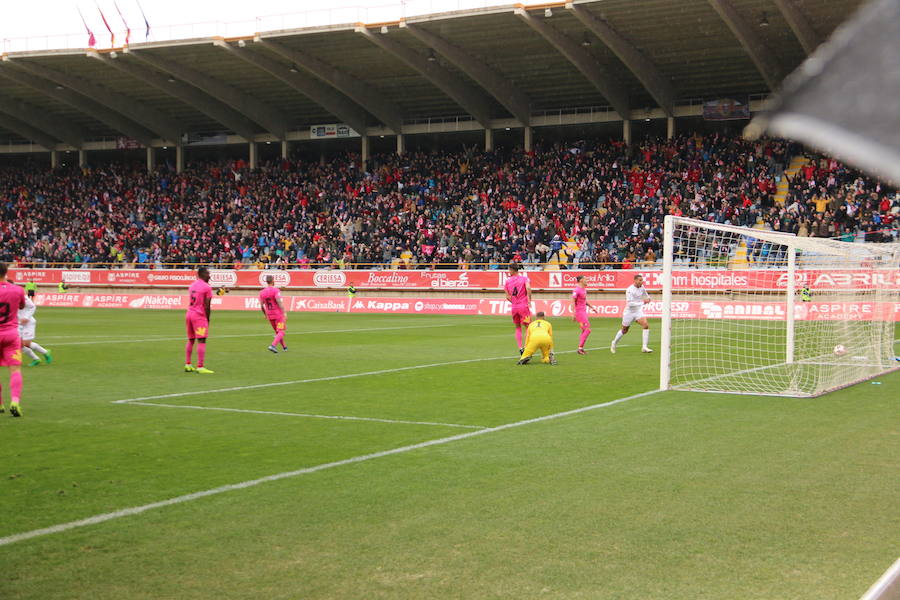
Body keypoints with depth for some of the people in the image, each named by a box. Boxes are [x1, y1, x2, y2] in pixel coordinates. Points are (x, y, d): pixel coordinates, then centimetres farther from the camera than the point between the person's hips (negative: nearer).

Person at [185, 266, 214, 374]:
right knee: (201, 341, -8)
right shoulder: (207, 287, -8)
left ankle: (187, 365, 15)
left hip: (189, 314, 8)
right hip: (199, 316, -8)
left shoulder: (192, 285, 14)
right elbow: (207, 306, -10)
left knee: (190, 340, 16)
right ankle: (200, 367, -14)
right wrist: (208, 319, 0)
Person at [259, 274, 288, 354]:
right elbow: (279, 303, -21)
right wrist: (284, 314, -19)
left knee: (277, 332, 20)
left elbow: (261, 306, 5)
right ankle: (273, 345, -25)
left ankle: (284, 347, 28)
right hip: (278, 314, -6)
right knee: (281, 332, -5)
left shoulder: (262, 292, 3)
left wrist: (265, 314, 21)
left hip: (270, 315, 6)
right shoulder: (276, 290, -14)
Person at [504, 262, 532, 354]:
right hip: (524, 306, -3)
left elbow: (508, 297, 3)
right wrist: (529, 300, -13)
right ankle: (526, 346, -10)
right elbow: (528, 288, -20)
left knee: (518, 328, 14)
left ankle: (520, 348, 7)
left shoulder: (507, 282, 6)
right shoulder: (524, 278, -1)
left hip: (514, 308, 3)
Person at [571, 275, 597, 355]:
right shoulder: (577, 290, -16)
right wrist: (574, 314, -23)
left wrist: (592, 307, 24)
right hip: (579, 312, -10)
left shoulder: (584, 289, 12)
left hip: (584, 312, 10)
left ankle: (581, 348, 15)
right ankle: (580, 348, -10)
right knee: (587, 330, -12)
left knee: (584, 331, 12)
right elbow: (573, 302, -18)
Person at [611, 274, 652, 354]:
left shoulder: (642, 287, -2)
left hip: (638, 311, 5)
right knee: (624, 331, 12)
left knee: (646, 326, -19)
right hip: (629, 312, -5)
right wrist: (642, 302, -32)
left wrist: (648, 298, 0)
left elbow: (645, 293, 23)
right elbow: (629, 303, -30)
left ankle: (644, 347, -18)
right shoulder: (629, 290, -23)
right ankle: (614, 343, 39)